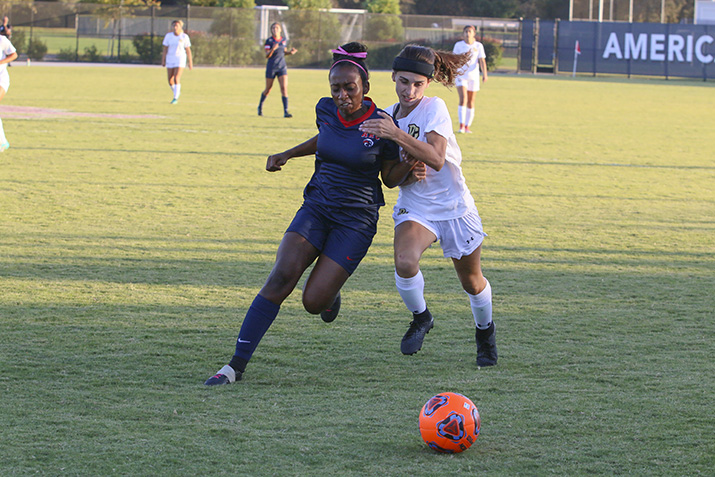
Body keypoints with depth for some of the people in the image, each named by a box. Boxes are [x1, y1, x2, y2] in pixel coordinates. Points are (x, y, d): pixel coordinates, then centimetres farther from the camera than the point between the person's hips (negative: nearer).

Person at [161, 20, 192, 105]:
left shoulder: (184, 37, -7)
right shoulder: (168, 36, -3)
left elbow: (188, 50, -2)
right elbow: (165, 49, 0)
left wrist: (190, 63, 0)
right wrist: (163, 61, -4)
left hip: (180, 59, -3)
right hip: (170, 59, 3)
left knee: (176, 79, -17)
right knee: (170, 81, 6)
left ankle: (175, 98, -7)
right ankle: (177, 93, 33)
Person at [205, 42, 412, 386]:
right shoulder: (325, 110, -1)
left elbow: (391, 178, 0)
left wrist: (411, 161, -19)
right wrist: (287, 155, 18)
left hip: (356, 220, -3)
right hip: (316, 209, 3)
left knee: (313, 302, -12)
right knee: (281, 277, -18)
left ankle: (331, 293, 29)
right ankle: (237, 365, -16)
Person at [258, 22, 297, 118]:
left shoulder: (284, 41, 6)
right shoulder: (269, 41, -8)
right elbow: (267, 55, -13)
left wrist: (290, 52, 0)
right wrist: (273, 49, -32)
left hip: (282, 67, 3)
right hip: (271, 67, -3)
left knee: (284, 88, -12)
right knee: (268, 89, 9)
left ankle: (286, 112, -14)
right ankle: (260, 106, 36)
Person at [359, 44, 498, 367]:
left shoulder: (435, 108, -15)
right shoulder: (384, 117, 0)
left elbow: (436, 159, -29)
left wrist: (396, 134, -37)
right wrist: (408, 173, -14)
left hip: (454, 207, -2)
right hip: (414, 208, 2)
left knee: (472, 282, 10)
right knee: (405, 262, -27)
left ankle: (485, 331, 41)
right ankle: (420, 318, 0)